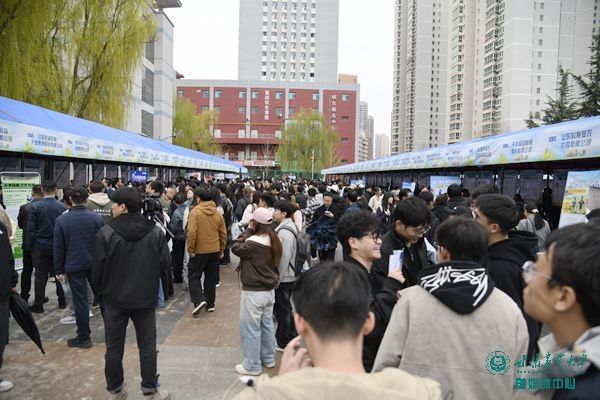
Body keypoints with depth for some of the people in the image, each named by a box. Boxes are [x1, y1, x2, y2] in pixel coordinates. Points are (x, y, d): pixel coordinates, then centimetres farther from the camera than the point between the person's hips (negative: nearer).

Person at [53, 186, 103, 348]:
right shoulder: (97, 218, -5)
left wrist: (59, 270, 5)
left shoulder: (61, 220, -7)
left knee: (80, 301, 4)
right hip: (95, 264, 1)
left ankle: (83, 338, 13)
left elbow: (58, 248, -3)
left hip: (74, 266, -1)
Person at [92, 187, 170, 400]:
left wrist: (100, 290, 11)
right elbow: (165, 263, -2)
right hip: (146, 298, 1)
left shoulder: (106, 232, -14)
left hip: (114, 299, -1)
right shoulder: (156, 231, -7)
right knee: (147, 346, 12)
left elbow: (97, 268, -8)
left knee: (114, 347, 15)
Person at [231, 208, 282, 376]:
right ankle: (269, 359, 33)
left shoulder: (254, 242, -24)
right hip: (269, 290, 9)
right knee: (267, 325, 20)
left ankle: (252, 366, 16)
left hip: (253, 292, -9)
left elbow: (235, 248, -12)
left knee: (250, 328, 5)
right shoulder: (274, 241, 3)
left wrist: (248, 230, -7)